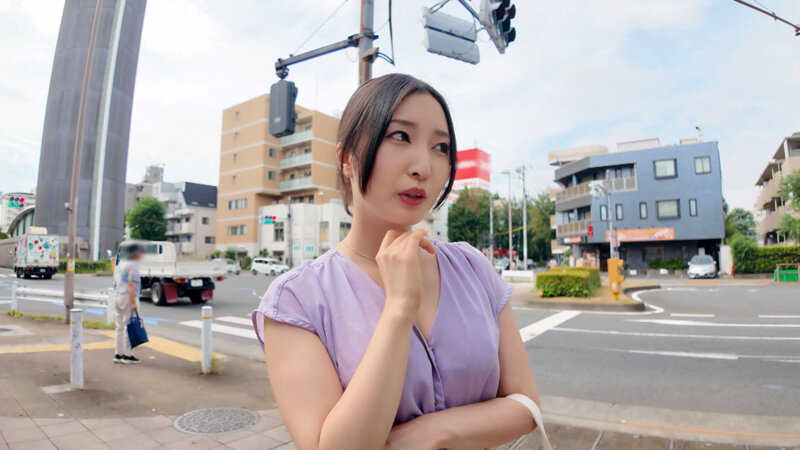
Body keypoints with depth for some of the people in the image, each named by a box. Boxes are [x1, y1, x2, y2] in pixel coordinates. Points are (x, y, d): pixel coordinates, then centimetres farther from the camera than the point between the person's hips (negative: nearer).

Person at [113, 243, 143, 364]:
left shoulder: (120, 264, 16)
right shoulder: (133, 265, -12)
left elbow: (116, 282, 19)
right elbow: (131, 285, -19)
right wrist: (133, 303, -20)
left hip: (117, 296, 9)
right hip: (128, 297, -9)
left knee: (120, 327, 13)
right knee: (129, 327, -3)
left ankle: (118, 354, 17)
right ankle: (127, 355, 1)